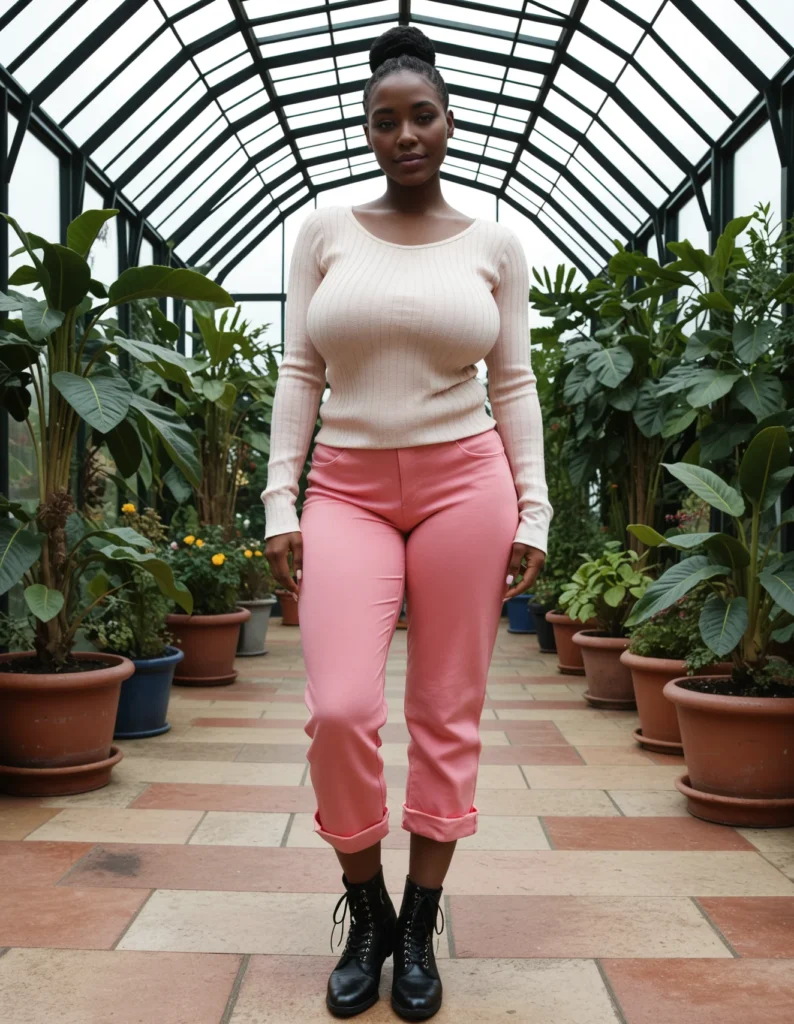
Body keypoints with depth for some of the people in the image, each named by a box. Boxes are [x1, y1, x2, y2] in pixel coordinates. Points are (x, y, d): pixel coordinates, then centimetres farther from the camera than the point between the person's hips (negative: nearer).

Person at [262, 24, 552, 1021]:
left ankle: (421, 930, 20)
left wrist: (533, 511, -1)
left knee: (447, 714, 3)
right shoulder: (325, 229, 8)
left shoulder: (493, 242, 7)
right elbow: (298, 372, 6)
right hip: (348, 489, 0)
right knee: (339, 710, -11)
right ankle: (367, 915, 15)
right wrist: (280, 501, -1)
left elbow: (513, 383, 7)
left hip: (464, 481, 0)